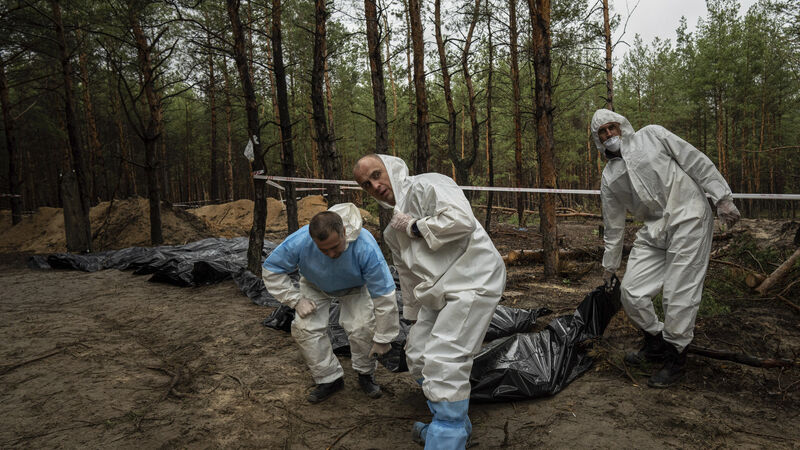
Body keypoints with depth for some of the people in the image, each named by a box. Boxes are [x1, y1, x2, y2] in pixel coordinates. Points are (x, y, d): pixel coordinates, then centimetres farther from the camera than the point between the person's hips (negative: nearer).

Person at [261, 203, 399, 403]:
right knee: (304, 327, -15)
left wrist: (382, 338, -26)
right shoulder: (299, 242, -37)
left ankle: (366, 374, 5)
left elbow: (384, 295, -33)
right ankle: (329, 379, 4)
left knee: (362, 327, -23)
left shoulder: (366, 247, -42)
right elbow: (271, 269, -17)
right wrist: (296, 300, -24)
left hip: (355, 287, -2)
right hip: (315, 286, 2)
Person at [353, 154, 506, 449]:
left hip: (472, 280, -10)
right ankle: (456, 426, 33)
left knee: (442, 363, -18)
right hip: (438, 292, 10)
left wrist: (415, 227, -13)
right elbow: (407, 273, 27)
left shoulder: (426, 186, -9)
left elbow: (461, 220, -26)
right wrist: (412, 314, 31)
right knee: (418, 356, 15)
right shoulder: (393, 230, 18)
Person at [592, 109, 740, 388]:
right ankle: (655, 343, 24)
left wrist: (722, 197, -5)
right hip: (653, 231, 5)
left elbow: (696, 161, 2)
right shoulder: (610, 178, 12)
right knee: (632, 291, -2)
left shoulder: (652, 135, 3)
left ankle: (675, 357, 10)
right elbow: (613, 226, 16)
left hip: (688, 217, -5)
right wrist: (609, 265, 18)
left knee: (679, 293, -7)